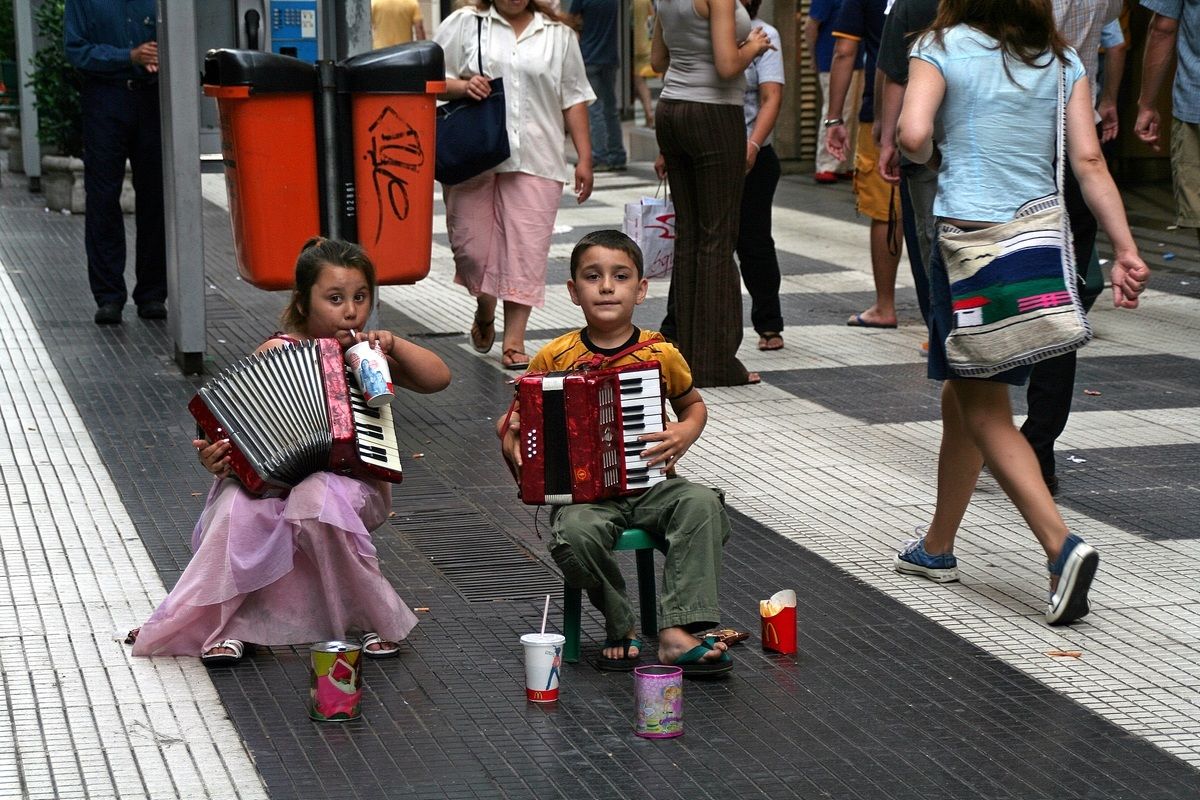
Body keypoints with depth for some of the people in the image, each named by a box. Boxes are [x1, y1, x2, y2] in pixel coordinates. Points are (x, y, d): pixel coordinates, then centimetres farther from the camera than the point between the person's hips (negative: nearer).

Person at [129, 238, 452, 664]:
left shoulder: (368, 350, 9)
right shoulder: (276, 354, 1)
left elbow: (438, 378, 3)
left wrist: (393, 344, -10)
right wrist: (215, 459, -23)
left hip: (351, 478, 1)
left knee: (315, 499, -37)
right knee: (241, 506, -35)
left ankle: (379, 619, -20)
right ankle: (222, 626, -17)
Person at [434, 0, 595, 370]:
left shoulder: (558, 35, 13)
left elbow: (574, 99, 13)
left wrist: (584, 158, 9)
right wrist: (462, 86, -14)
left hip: (535, 160, 1)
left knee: (527, 249, -6)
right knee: (472, 244, 2)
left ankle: (514, 340, -1)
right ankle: (485, 311, 31)